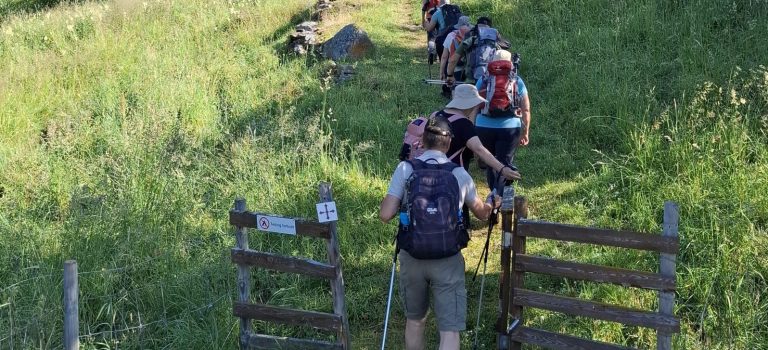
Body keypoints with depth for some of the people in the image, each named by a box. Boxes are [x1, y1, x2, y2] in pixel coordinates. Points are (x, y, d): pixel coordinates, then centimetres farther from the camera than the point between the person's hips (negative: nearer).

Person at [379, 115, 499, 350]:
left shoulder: (405, 169, -6)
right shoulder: (460, 174, -1)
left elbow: (385, 215, -11)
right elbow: (482, 213, 15)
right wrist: (492, 203, 38)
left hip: (412, 258, 2)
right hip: (448, 261, -1)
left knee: (414, 320, 22)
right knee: (450, 330, -1)